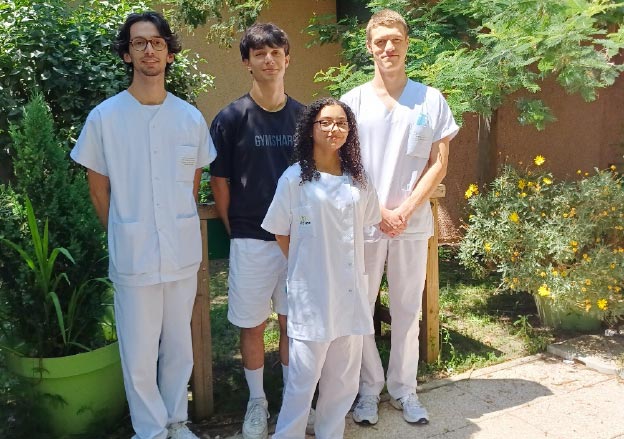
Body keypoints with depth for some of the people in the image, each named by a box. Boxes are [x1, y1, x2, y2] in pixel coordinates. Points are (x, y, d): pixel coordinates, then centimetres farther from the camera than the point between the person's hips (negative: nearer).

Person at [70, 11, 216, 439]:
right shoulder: (104, 117, -5)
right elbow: (99, 191, 3)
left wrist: (179, 227, 12)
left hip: (183, 254, 3)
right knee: (139, 356, 8)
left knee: (179, 348, 16)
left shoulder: (191, 118, 2)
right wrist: (127, 237, 8)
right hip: (133, 258, -2)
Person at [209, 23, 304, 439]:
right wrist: (236, 231, 0)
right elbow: (220, 183, -1)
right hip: (252, 241, -2)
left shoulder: (303, 115, 4)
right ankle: (257, 402, 28)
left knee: (294, 322, 13)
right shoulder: (231, 118, -5)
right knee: (252, 325, 8)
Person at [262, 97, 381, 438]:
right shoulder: (294, 178, -7)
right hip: (311, 292, -4)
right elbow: (281, 234, 1)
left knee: (344, 379, 14)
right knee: (304, 379, 1)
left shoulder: (358, 179, 5)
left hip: (350, 290, 4)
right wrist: (305, 266, 4)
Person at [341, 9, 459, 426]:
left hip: (413, 222, 1)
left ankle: (404, 389, 27)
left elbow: (439, 163, 1)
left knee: (408, 310, 10)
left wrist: (404, 210, -10)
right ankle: (368, 388, 24)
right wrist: (378, 212, -9)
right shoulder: (354, 101, 1)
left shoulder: (431, 100, 3)